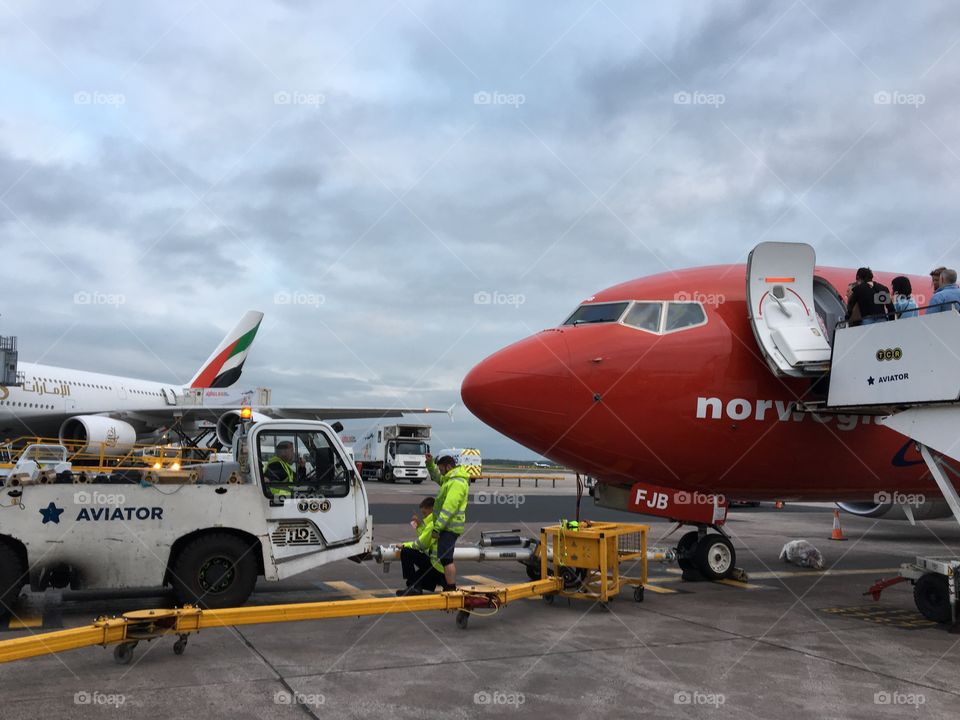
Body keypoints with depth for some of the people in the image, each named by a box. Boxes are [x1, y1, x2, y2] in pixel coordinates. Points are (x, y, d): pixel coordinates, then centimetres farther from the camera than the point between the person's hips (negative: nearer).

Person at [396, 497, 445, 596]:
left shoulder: (433, 524, -14)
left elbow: (421, 544, -12)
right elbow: (426, 540, 18)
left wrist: (405, 545, 1)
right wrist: (420, 525, 12)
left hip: (436, 566, -10)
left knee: (406, 553, -8)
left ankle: (413, 587, -7)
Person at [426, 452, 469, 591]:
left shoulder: (457, 483, -19)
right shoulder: (451, 478, 14)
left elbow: (449, 508, -25)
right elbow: (436, 477, 35)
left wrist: (437, 527, -26)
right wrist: (430, 463, 18)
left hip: (449, 527, -11)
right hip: (448, 527, 11)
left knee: (445, 558, -12)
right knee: (445, 558, 18)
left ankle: (451, 589, -11)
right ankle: (448, 587, 26)